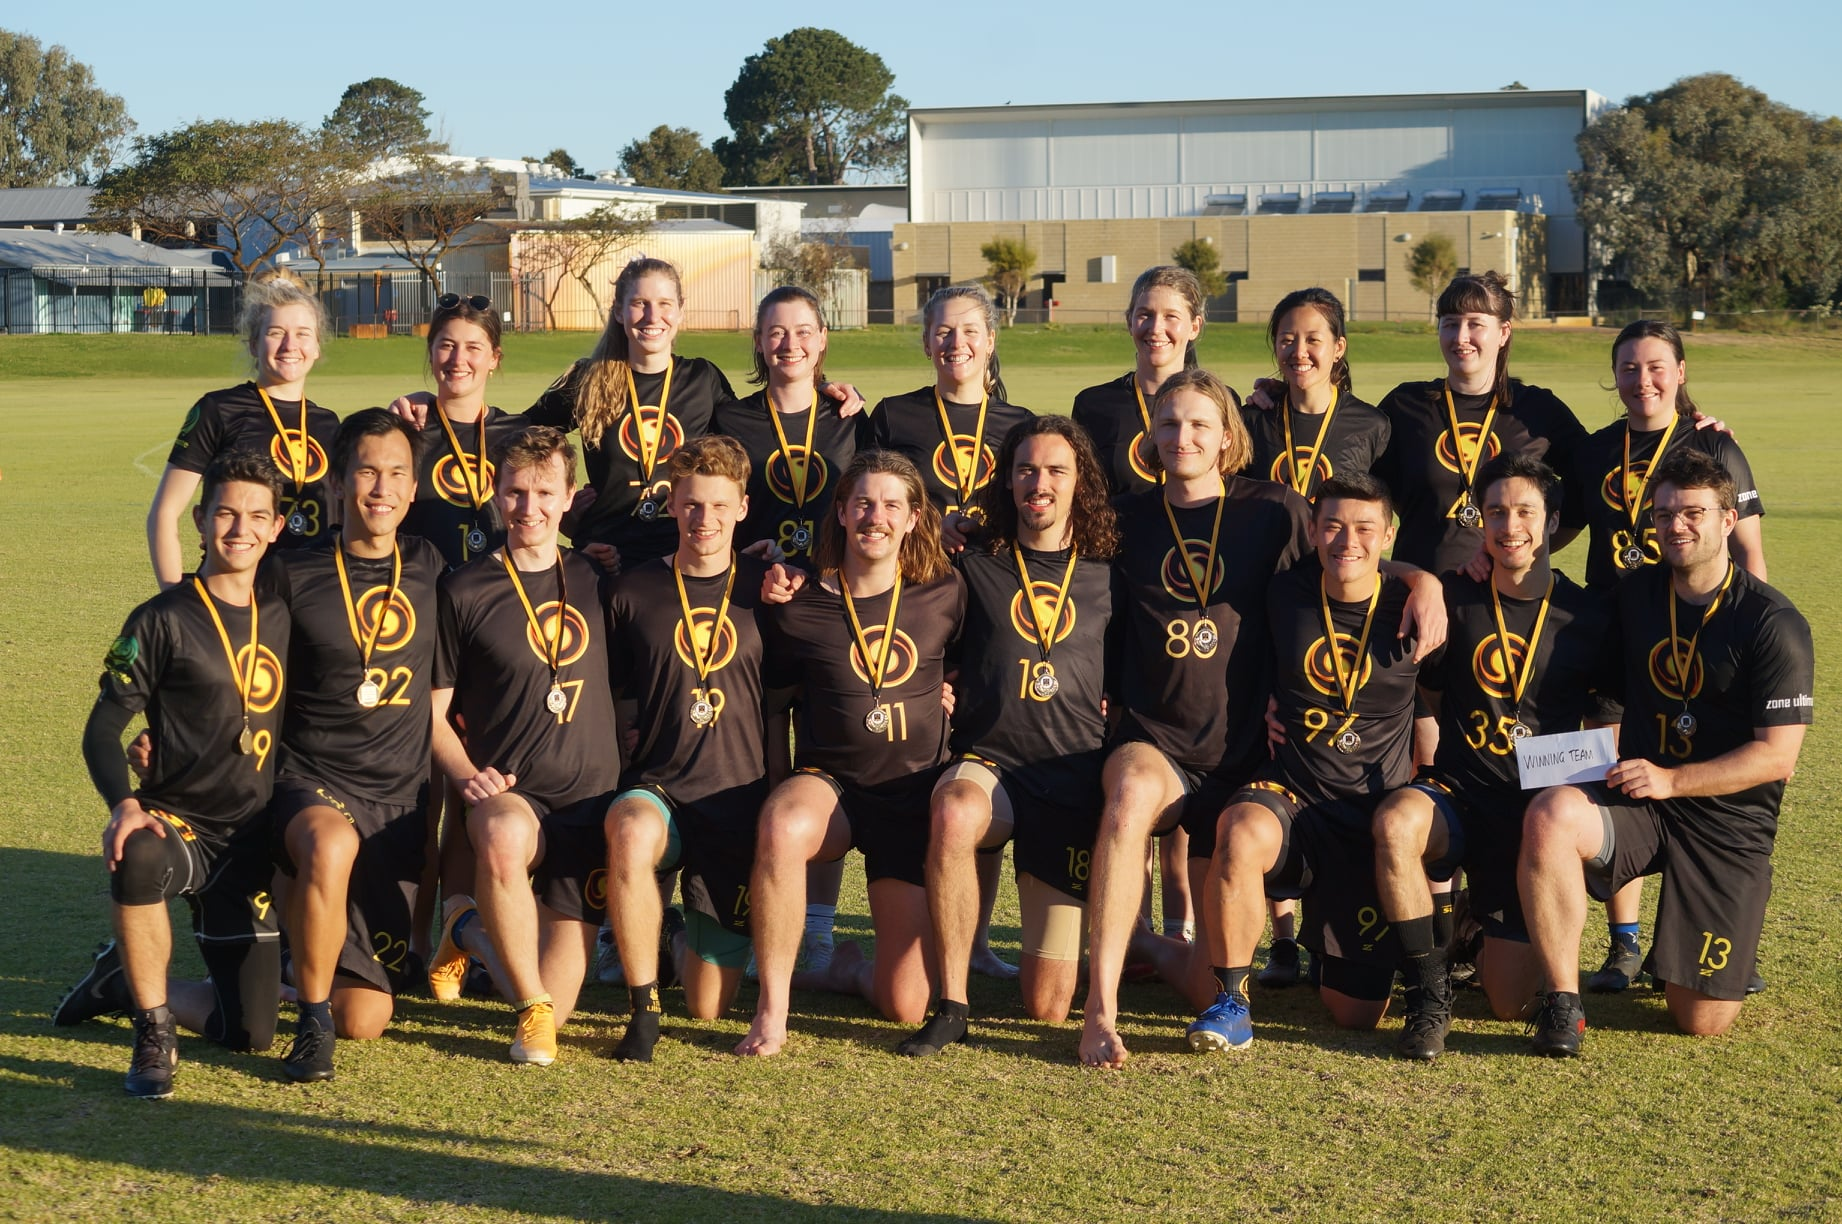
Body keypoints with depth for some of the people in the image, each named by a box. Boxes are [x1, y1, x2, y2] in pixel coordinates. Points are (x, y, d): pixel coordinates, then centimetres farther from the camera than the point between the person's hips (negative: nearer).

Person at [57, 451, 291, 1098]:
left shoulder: (280, 618, 9)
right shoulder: (162, 621, -7)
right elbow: (102, 729, -9)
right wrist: (125, 805, -27)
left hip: (248, 841, 5)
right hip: (176, 824, -5)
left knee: (251, 1032, -1)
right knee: (139, 860, -43)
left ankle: (127, 979, 28)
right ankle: (153, 1033, -19)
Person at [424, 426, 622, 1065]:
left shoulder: (595, 581, 9)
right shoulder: (464, 592, 0)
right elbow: (432, 710, 2)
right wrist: (468, 775, -14)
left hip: (591, 798, 3)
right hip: (509, 796, -3)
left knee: (553, 1003, -5)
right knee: (505, 834, -42)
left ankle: (476, 930, 28)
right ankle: (531, 1004, -19)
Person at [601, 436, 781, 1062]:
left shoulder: (764, 588, 5)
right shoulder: (633, 591, 3)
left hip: (737, 796, 1)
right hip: (657, 788, -1)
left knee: (710, 1006, 1)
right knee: (632, 834, -40)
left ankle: (696, 935, 38)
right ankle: (642, 1008, -22)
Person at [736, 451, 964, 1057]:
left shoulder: (945, 595, 1)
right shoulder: (800, 609, -2)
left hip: (915, 792, 1)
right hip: (830, 783, -1)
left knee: (908, 1005, -5)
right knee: (783, 826, -41)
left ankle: (853, 967, 32)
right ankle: (772, 1008, -25)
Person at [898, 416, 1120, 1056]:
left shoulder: (1108, 576, 10)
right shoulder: (975, 566, 8)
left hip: (1073, 776, 0)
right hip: (987, 763, 0)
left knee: (1048, 1005, -4)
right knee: (953, 812, -40)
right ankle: (952, 1003, -26)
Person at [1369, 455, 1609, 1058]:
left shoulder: (1588, 616, 2)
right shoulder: (1454, 598, 2)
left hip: (1537, 812, 0)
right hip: (1457, 795, 0)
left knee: (1509, 1002, -7)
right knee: (1395, 823, -38)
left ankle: (1494, 935, 32)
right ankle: (1430, 994, -19)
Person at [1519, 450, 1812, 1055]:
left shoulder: (1773, 623, -10)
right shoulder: (1633, 596, 6)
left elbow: (1777, 756, -13)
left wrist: (1669, 779, -20)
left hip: (1729, 822, -3)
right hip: (1636, 805, 3)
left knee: (1702, 1021, -4)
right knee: (1551, 814, -34)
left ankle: (1732, 952, 33)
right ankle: (1563, 1004, -24)